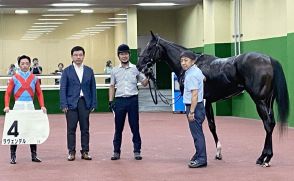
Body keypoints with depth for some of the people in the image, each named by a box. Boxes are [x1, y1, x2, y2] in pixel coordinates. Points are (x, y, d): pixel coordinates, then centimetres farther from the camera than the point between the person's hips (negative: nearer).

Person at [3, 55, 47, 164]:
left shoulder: (34, 78, 7)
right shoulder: (14, 78, 2)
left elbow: (39, 93, 8)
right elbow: (8, 93, -1)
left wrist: (42, 106, -4)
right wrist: (7, 106, -14)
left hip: (30, 106, 2)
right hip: (18, 106, -2)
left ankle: (34, 155, 12)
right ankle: (13, 156, 6)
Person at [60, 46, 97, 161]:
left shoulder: (89, 71, 10)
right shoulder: (67, 71, 3)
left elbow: (93, 88, 9)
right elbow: (63, 89, 0)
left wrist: (93, 104, 3)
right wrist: (64, 105, -8)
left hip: (85, 103, 2)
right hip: (71, 103, -2)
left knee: (85, 129, 4)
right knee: (71, 129, 0)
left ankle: (85, 152, 10)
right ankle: (71, 152, 6)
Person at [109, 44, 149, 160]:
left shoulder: (135, 69, 3)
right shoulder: (115, 71, 7)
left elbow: (144, 83, 5)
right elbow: (112, 86, 11)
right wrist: (111, 101, 3)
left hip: (132, 99, -1)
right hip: (120, 100, 1)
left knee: (135, 126, 2)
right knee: (118, 127, 6)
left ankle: (137, 151, 10)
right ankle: (116, 152, 14)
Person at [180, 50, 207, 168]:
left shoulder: (191, 75, -19)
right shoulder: (196, 70, 10)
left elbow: (194, 94, -24)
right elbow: (203, 78, 32)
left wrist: (191, 112, -25)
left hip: (194, 106, -10)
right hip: (197, 106, 10)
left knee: (197, 133, -6)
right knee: (197, 133, 17)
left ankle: (201, 159, -3)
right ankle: (199, 156, 26)